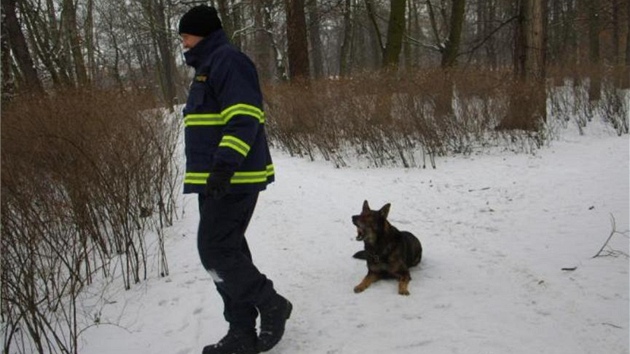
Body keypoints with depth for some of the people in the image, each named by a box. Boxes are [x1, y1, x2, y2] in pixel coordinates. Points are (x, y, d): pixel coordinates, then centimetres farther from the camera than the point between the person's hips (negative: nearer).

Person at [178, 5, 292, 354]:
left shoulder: (227, 60, -10)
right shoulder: (208, 67, 22)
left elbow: (244, 118, -22)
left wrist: (225, 165, -30)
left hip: (232, 178, -11)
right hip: (217, 178, 11)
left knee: (215, 250, -10)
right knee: (227, 250, 10)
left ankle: (271, 305, 6)